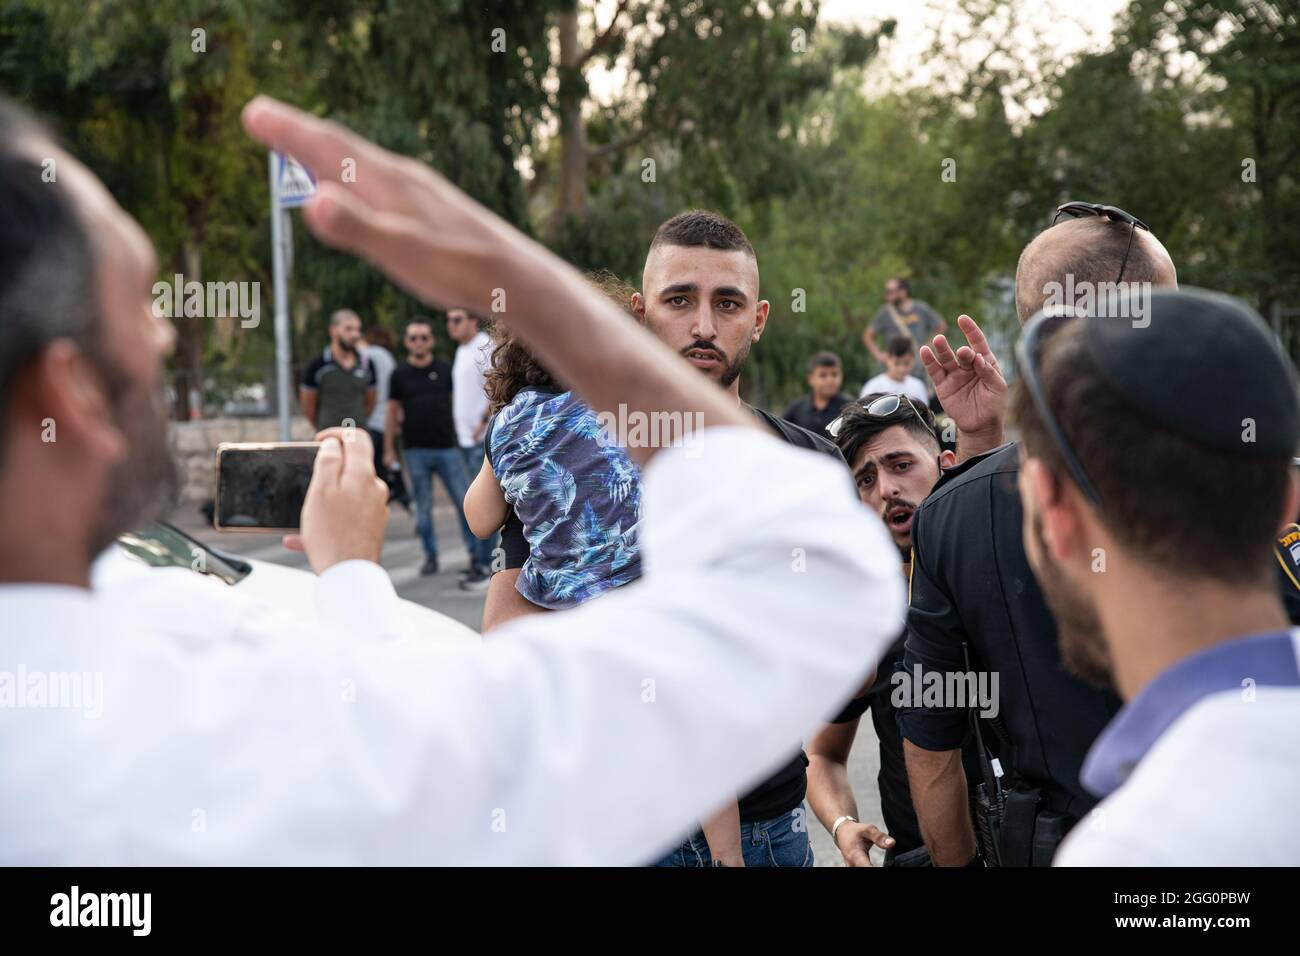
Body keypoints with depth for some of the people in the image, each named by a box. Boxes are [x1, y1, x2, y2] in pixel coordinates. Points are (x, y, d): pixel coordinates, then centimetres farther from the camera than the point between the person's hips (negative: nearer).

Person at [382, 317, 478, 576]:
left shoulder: (445, 369, 4)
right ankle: (431, 556, 13)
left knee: (465, 502, -1)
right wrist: (389, 449, 7)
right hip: (415, 451, 0)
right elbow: (393, 412, 9)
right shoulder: (400, 374, 5)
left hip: (447, 447, 0)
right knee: (423, 508, 4)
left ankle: (476, 552, 8)